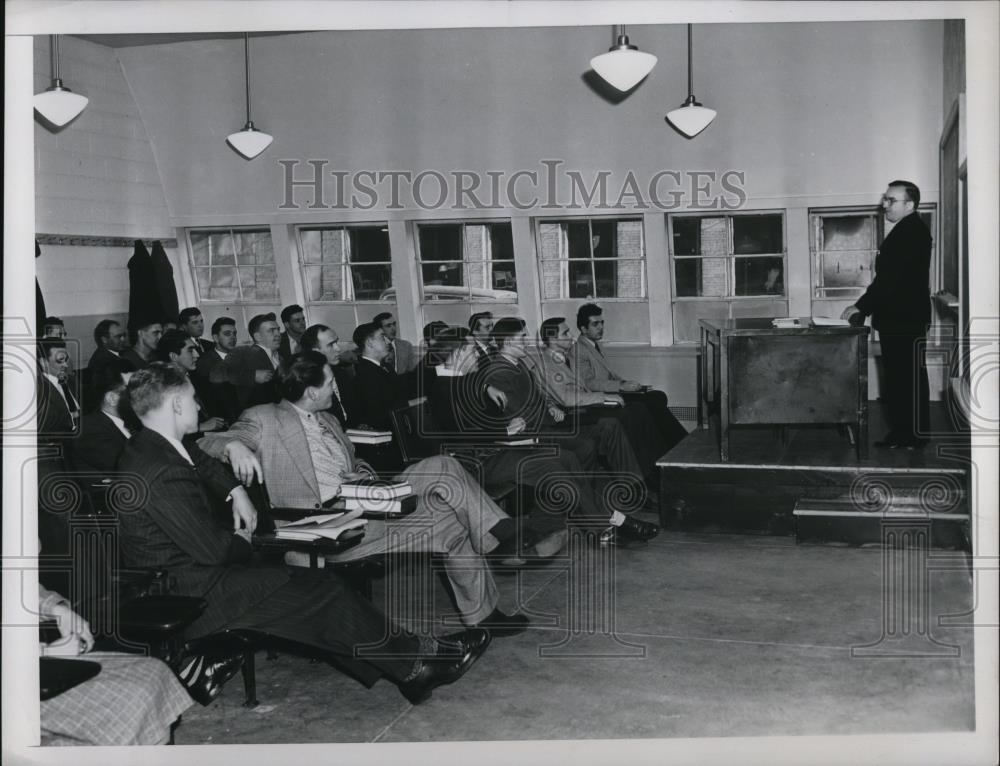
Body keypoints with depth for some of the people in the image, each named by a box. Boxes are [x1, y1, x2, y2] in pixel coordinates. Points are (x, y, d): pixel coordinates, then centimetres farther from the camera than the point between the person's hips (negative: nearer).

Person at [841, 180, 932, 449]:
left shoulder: (913, 232, -15)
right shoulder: (903, 232, 17)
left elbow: (891, 278, -21)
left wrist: (860, 307, -18)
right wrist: (864, 308, 11)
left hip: (907, 320, -10)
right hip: (895, 319, 10)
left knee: (911, 377, -3)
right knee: (895, 376, 11)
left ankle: (916, 435, 3)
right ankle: (900, 431, 17)